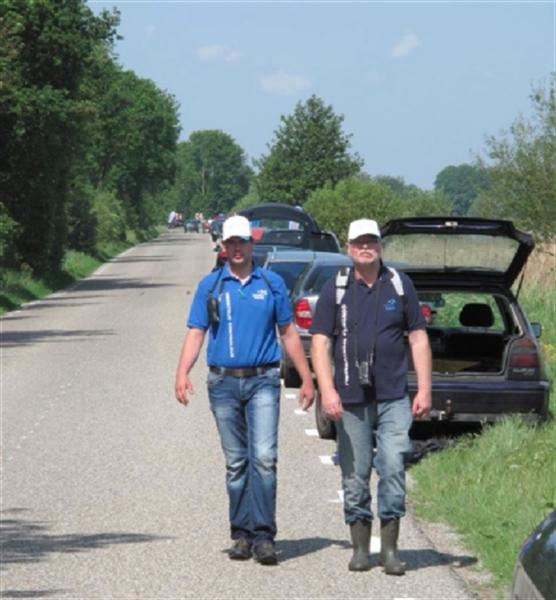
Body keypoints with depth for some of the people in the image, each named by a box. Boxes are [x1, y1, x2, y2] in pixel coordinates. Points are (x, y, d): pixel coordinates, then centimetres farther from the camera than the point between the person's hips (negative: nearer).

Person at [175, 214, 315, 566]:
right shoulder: (210, 286, 8)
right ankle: (242, 535, 13)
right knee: (236, 463, 6)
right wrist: (183, 372, -13)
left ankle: (263, 536, -13)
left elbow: (289, 333, 13)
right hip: (224, 383, 1)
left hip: (262, 381, -1)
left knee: (264, 457, -13)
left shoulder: (272, 283, 7)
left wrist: (307, 379, 11)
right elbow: (196, 333, 3)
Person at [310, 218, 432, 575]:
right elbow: (320, 343, 1)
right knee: (355, 475, 5)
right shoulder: (335, 290, 5)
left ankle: (390, 548, -1)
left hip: (393, 397, 0)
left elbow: (418, 338, 9)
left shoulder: (399, 285, 7)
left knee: (393, 466, -10)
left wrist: (425, 389, 2)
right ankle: (361, 547, 14)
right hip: (350, 398, 0)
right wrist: (328, 391, -11)